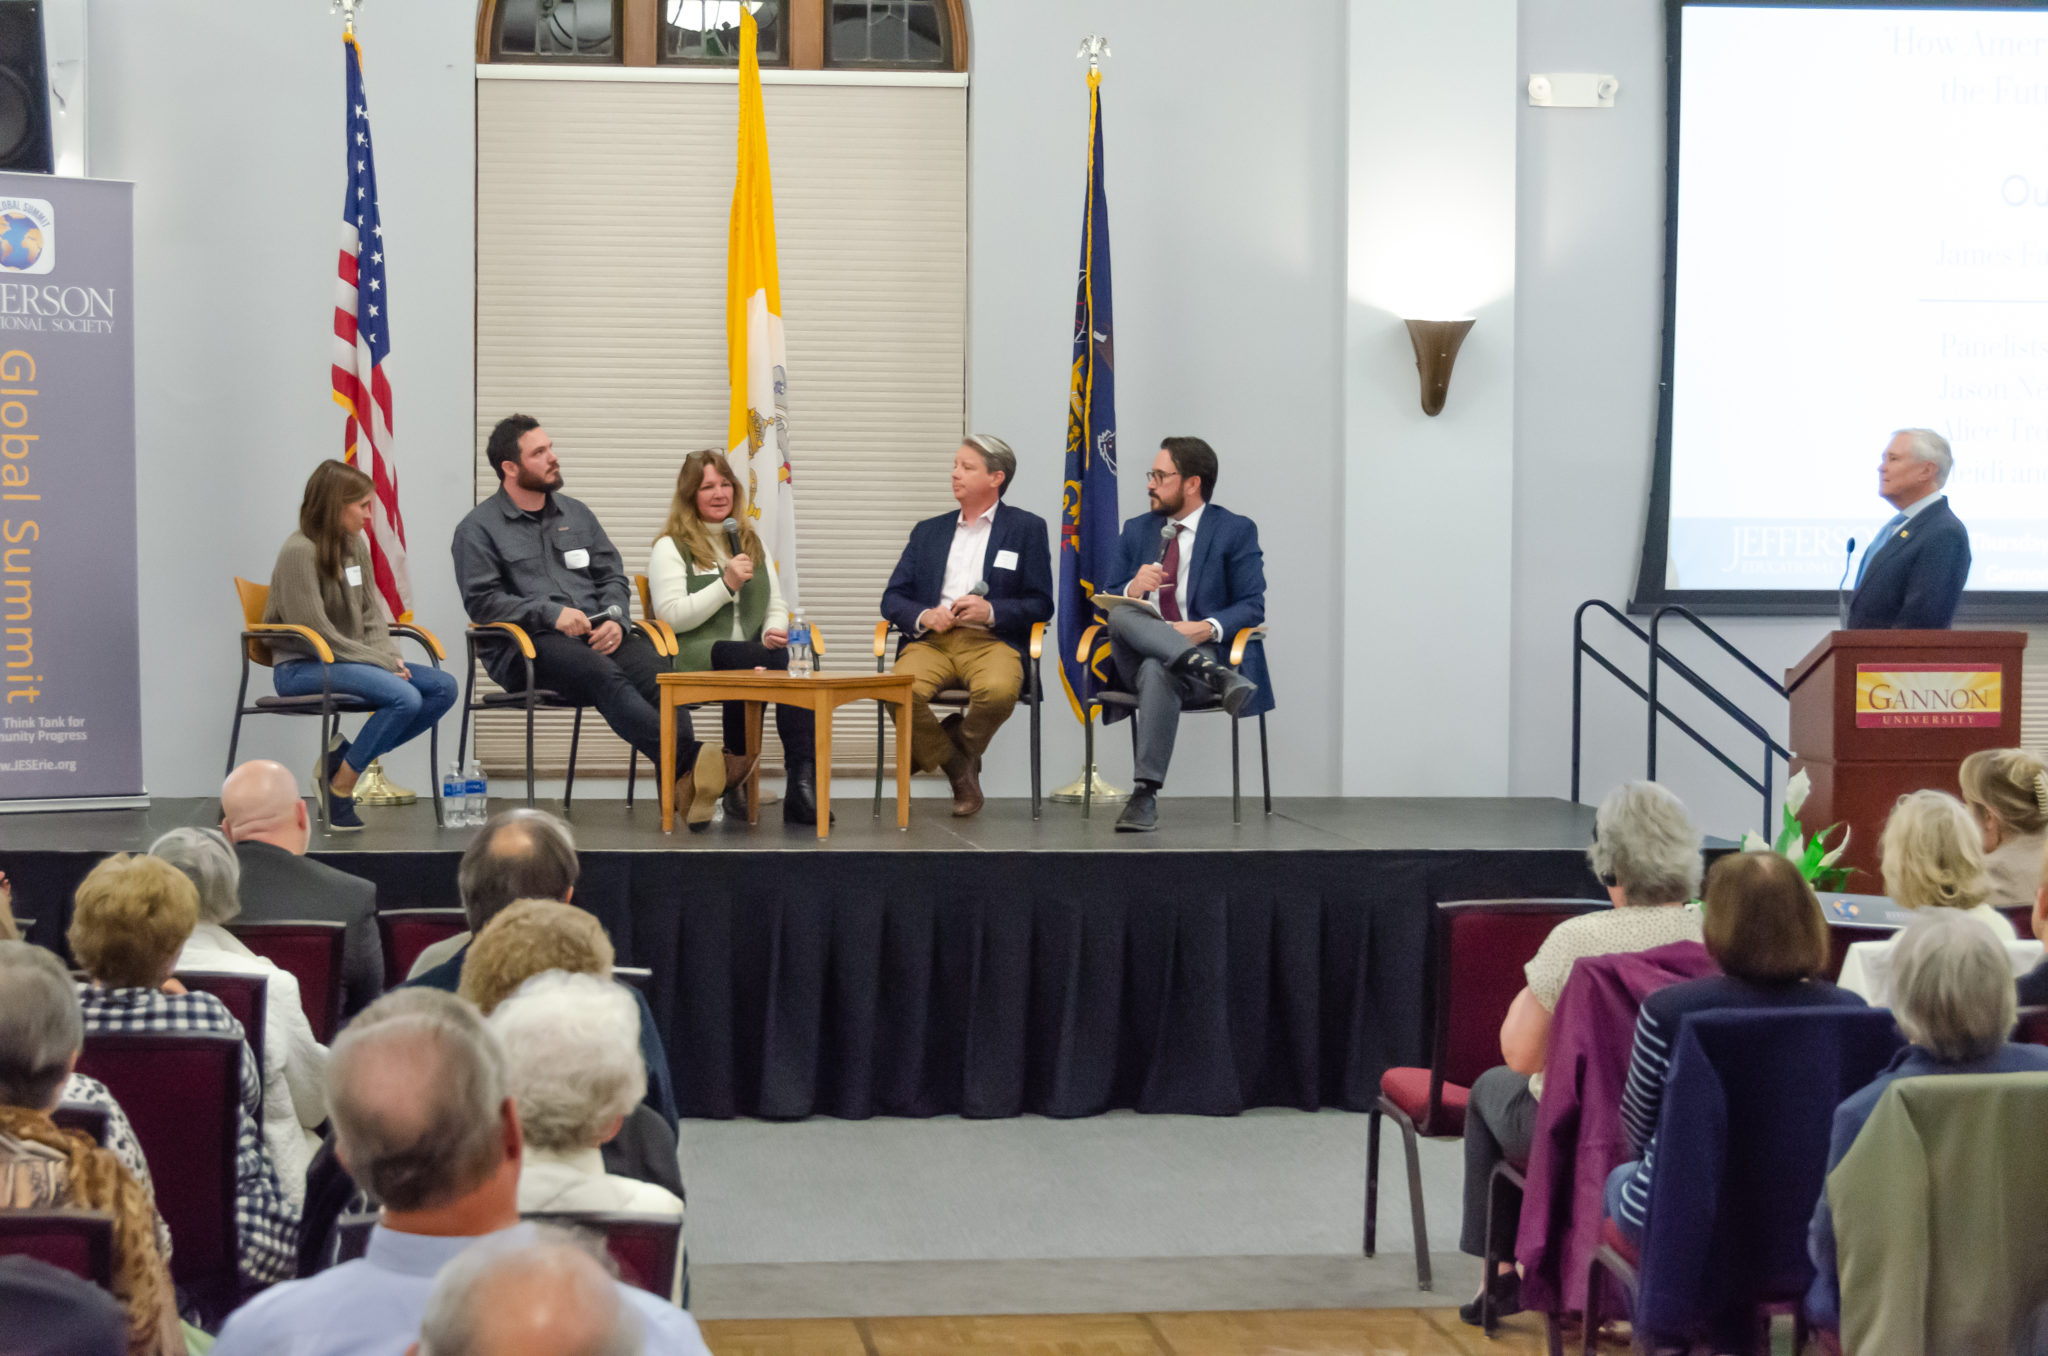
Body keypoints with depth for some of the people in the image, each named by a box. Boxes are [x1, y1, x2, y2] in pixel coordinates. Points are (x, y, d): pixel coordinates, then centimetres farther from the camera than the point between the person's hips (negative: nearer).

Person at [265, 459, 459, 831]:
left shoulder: (356, 545, 10)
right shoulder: (299, 552, -15)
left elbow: (371, 614, 15)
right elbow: (317, 634, -18)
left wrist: (390, 658, -5)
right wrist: (381, 663, -15)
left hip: (352, 661, 9)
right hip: (301, 668, -9)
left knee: (444, 687, -8)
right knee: (405, 697, -29)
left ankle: (343, 758, -6)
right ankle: (339, 788, -15)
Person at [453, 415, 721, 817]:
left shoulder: (576, 513, 24)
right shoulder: (479, 528, 8)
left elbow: (614, 577, 22)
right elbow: (481, 601, -2)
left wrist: (616, 620, 0)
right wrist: (551, 613, -14)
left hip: (599, 633, 5)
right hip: (526, 644, -5)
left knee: (657, 672, -30)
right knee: (605, 675, -37)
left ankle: (687, 783, -47)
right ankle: (689, 759, -55)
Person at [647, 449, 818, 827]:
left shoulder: (752, 544, 25)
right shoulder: (671, 548, 7)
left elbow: (777, 607, 23)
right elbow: (671, 616, -5)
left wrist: (775, 632, -1)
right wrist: (726, 585, -12)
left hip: (753, 657, 5)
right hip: (693, 658, -5)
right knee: (785, 662, -35)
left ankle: (802, 788, -39)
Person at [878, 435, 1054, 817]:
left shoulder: (1027, 528, 13)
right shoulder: (928, 531, 24)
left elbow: (1040, 605, 6)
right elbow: (892, 599, 17)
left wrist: (991, 611, -12)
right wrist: (923, 616, -6)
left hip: (990, 640, -2)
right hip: (931, 639, 3)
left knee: (998, 690, -38)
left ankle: (956, 749, -3)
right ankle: (957, 769, -6)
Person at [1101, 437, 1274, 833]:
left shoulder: (1236, 532, 6)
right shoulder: (1136, 530, 19)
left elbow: (1252, 607, -2)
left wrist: (1207, 628, -22)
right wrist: (1131, 590, -11)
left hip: (1204, 647, -4)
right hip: (1136, 657, 4)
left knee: (1159, 671, -40)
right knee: (1122, 613, -31)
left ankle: (1145, 795, -44)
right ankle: (1214, 676, -46)